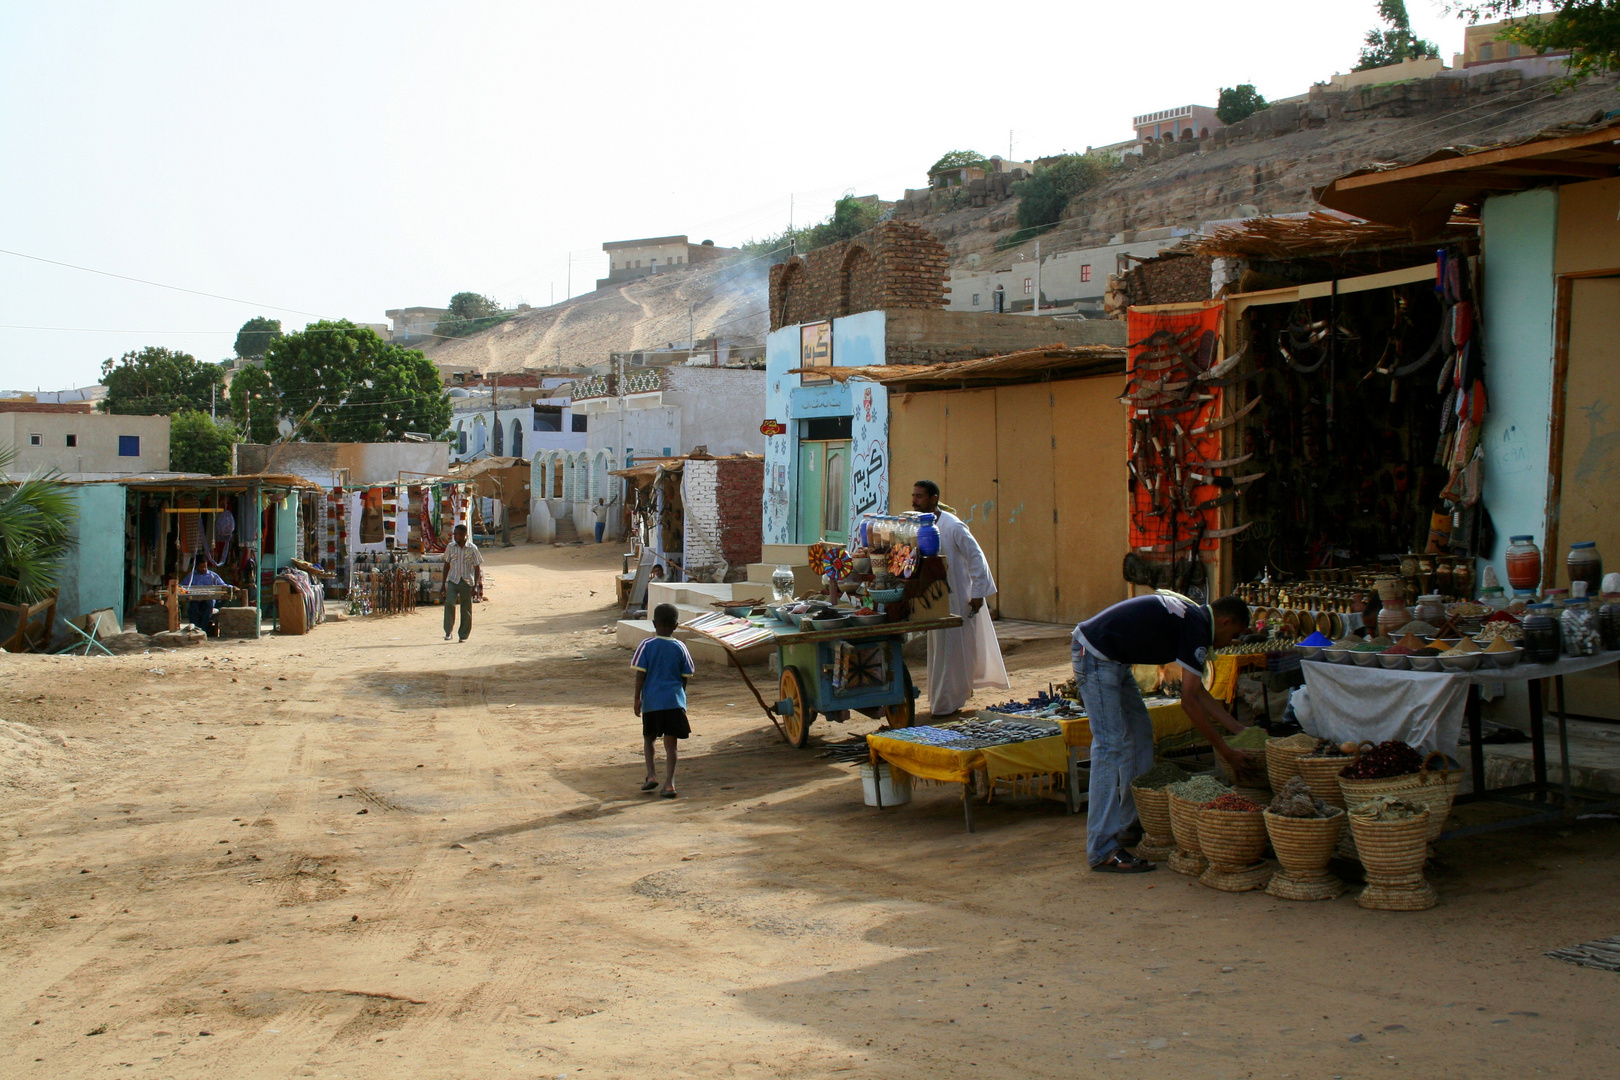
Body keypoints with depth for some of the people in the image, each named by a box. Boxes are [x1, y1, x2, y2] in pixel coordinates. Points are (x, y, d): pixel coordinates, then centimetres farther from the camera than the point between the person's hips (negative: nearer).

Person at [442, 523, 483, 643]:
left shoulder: (472, 548, -2)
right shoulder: (450, 547, 5)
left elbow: (477, 568, 0)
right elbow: (447, 565, 13)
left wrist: (476, 585, -7)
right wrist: (444, 583, 11)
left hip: (467, 582, -1)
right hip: (452, 580, 1)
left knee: (466, 610, 3)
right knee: (449, 603, -21)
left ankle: (463, 636, 15)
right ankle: (448, 631, -11)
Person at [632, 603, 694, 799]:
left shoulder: (646, 645, -3)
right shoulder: (680, 647, 3)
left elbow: (640, 674, -5)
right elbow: (685, 677, 9)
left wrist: (637, 699, 1)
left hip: (651, 701, -1)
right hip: (675, 701, 1)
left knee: (648, 738, 19)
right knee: (670, 743, 2)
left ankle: (651, 775, 6)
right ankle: (669, 783, -5)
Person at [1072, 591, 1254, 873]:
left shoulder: (1192, 617, 16)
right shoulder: (1196, 628, -15)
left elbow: (1199, 693, 22)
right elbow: (1189, 701, -17)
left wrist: (1241, 730, 22)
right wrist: (1225, 751, -10)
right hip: (1095, 656, -11)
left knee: (1140, 734, 16)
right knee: (1111, 744, -13)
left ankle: (1134, 826, 23)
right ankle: (1102, 851, -13)